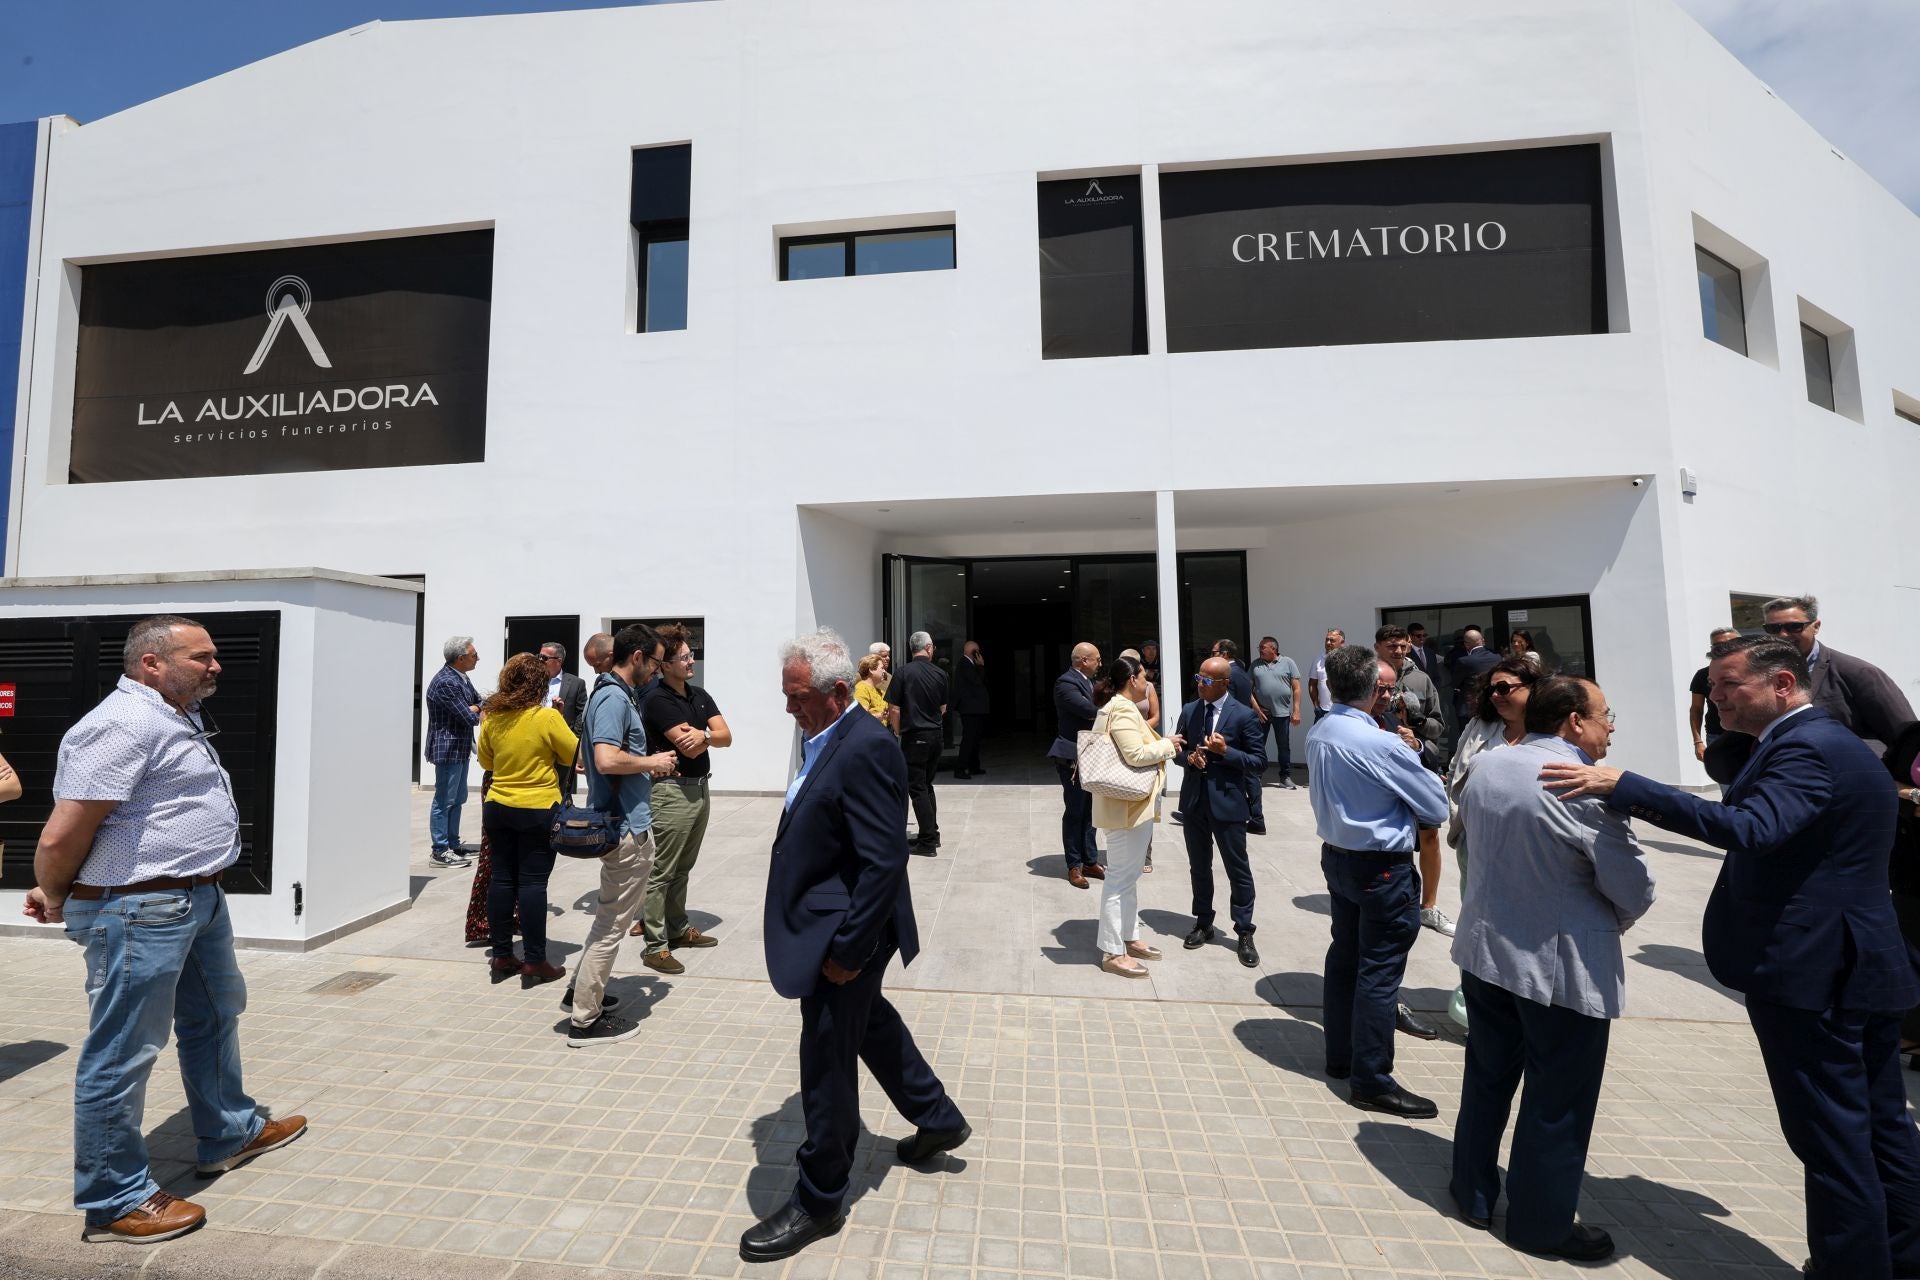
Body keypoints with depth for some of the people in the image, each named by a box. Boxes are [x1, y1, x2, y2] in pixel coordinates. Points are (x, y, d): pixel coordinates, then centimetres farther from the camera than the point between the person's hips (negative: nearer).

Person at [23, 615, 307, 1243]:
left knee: (214, 1019, 22)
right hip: (139, 911, -10)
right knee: (122, 1054, 5)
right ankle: (114, 1201, 21)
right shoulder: (126, 725, -21)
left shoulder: (182, 717, 10)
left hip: (199, 899, 10)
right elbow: (62, 835, -21)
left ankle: (230, 1132, 40)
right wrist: (56, 899, -4)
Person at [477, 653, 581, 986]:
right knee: (532, 882, 0)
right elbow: (576, 755, -6)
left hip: (497, 808, 5)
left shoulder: (493, 717, 0)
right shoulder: (548, 717, -16)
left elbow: (486, 762, 13)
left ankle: (501, 955, 23)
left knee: (502, 879, 13)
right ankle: (534, 961, 8)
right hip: (538, 809, -5)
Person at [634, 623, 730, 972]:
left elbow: (726, 737, 2)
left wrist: (703, 735, -17)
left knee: (683, 868, 18)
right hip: (673, 792, -8)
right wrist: (710, 735, 0)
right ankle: (655, 946, 7)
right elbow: (689, 748, -18)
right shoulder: (657, 700, -13)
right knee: (661, 871, 0)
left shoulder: (700, 694, 10)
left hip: (701, 788, 8)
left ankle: (679, 928, 30)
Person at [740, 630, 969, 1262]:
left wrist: (846, 950, -22)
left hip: (842, 933, -10)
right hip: (826, 924, 10)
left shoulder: (866, 749, -26)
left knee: (826, 1064, 9)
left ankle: (819, 1201, 33)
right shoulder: (827, 741, 4)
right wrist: (783, 912, 13)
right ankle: (938, 1118, 49)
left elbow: (885, 863, -27)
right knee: (870, 1021, 26)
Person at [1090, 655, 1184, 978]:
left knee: (1129, 874, 19)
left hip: (1132, 802, 11)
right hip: (1129, 805, -11)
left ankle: (1129, 938, 32)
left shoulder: (1116, 707, 15)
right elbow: (1137, 754, -26)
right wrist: (1167, 744, -12)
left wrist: (1160, 745, 9)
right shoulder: (1123, 709, -19)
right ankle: (1112, 952, 6)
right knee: (1121, 877, -3)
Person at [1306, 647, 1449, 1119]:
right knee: (1380, 971, 3)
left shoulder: (1317, 735, -1)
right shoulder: (1383, 744, -24)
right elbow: (1437, 809, -12)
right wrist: (1412, 756, 2)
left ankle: (1340, 1056, 34)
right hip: (1382, 867, -8)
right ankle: (1371, 1082, 15)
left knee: (1344, 955, 19)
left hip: (1336, 857, 8)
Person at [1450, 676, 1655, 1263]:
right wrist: (1610, 923, 8)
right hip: (1565, 965, -5)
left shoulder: (1483, 766, -4)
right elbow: (1636, 891, -13)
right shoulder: (1589, 789, -22)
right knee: (1556, 1101, 13)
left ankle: (1473, 1193, 36)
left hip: (1486, 947, 6)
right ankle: (1541, 1224, 30)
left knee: (1487, 1078, 21)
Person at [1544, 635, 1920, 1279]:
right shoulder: (1838, 741, 13)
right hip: (1868, 965, 10)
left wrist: (1623, 785, -38)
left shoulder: (1806, 748, -19)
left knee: (1830, 1134, 2)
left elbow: (1750, 828, -35)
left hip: (1809, 970, -10)